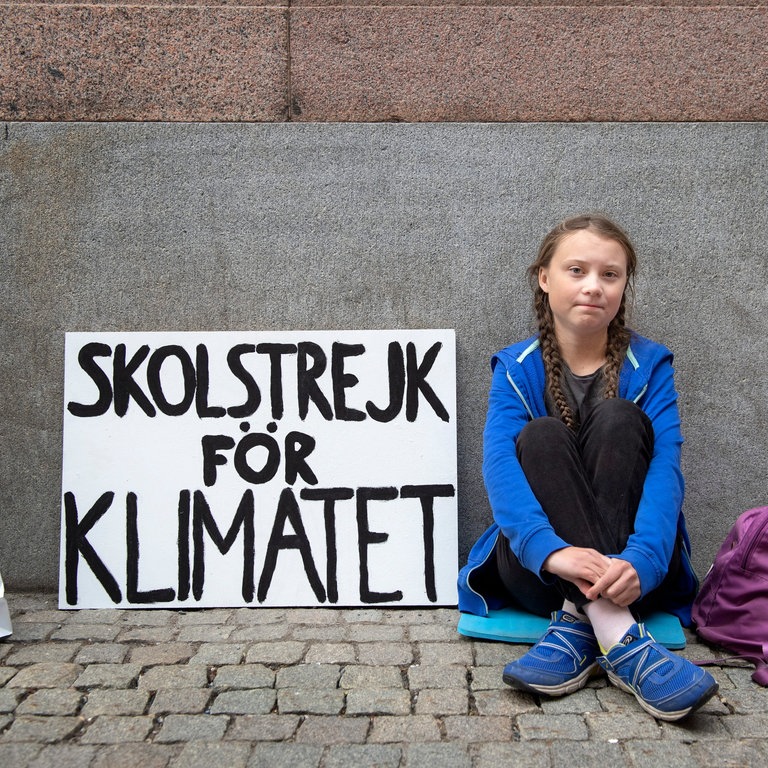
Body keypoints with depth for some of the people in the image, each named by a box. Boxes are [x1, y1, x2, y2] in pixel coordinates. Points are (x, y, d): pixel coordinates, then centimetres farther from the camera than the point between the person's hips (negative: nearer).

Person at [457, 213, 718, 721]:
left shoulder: (649, 364, 0)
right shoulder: (517, 369, -1)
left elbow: (665, 467, -16)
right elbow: (500, 464, -18)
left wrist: (641, 560, -36)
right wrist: (550, 550, -39)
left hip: (630, 568, 0)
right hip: (537, 569, 0)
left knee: (618, 420, -22)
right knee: (542, 436, -25)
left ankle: (579, 626, -33)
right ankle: (619, 640, -40)